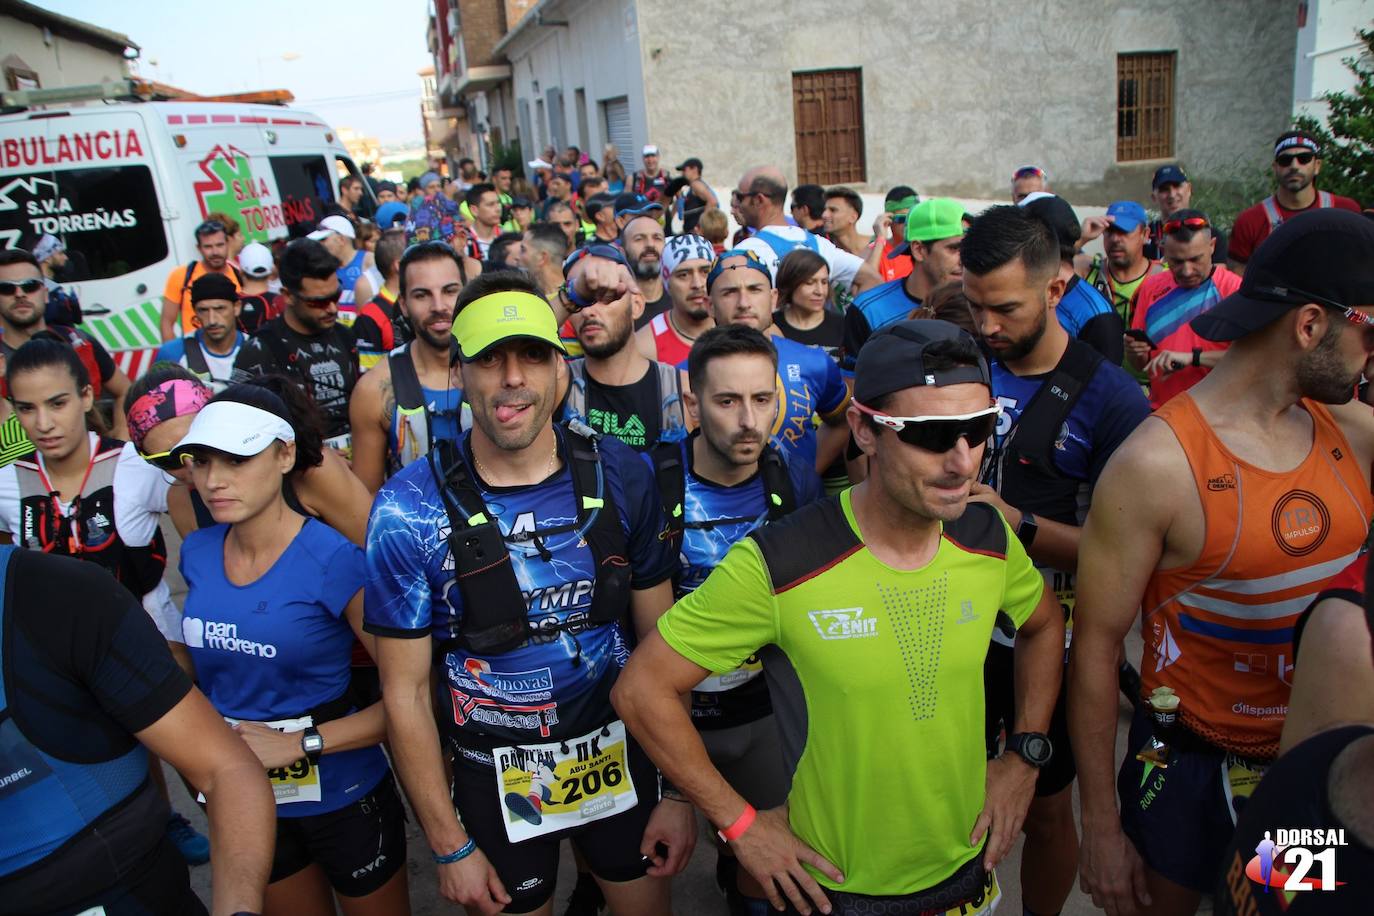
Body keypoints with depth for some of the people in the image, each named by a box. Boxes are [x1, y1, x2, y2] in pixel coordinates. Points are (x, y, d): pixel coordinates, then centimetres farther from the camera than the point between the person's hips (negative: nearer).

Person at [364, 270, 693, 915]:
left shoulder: (621, 476, -11)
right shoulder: (410, 509, -17)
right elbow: (406, 692, -10)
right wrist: (450, 847, -7)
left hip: (621, 761, 2)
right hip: (495, 782, -2)